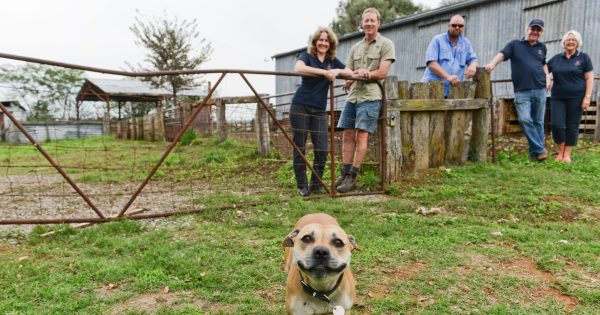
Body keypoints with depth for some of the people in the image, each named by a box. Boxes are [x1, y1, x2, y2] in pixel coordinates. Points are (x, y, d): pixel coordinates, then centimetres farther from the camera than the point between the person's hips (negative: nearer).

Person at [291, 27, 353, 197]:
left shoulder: (332, 60, 13)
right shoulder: (306, 55, -1)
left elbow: (350, 72, 7)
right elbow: (299, 68, -23)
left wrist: (337, 71, -13)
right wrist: (325, 72, -27)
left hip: (319, 110, 4)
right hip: (300, 107, -4)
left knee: (322, 149, -1)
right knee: (299, 147, 0)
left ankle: (315, 185, 14)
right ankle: (302, 186, 11)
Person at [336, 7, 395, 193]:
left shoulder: (386, 44, 2)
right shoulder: (355, 48, 18)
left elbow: (382, 73, -8)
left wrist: (360, 74, -5)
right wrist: (356, 76, -8)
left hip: (370, 97, -6)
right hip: (352, 96, 6)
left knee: (362, 135, -9)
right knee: (348, 135, 2)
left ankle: (352, 177, -5)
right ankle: (345, 174, 8)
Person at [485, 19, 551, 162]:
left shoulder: (542, 47, 17)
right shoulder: (515, 44, 5)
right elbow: (502, 55, -11)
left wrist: (547, 76, 14)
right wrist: (492, 63, -32)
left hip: (540, 90, 4)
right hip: (522, 91, -3)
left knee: (538, 122, 5)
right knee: (525, 120, -15)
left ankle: (535, 153, 12)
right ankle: (540, 150, -6)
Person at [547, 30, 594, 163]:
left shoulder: (583, 57, 2)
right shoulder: (556, 58, 9)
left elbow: (589, 78, -1)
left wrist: (587, 97, -9)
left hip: (576, 98, -2)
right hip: (557, 97, 2)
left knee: (572, 126, 2)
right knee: (556, 125, -5)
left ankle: (567, 154, 12)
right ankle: (560, 151, 15)